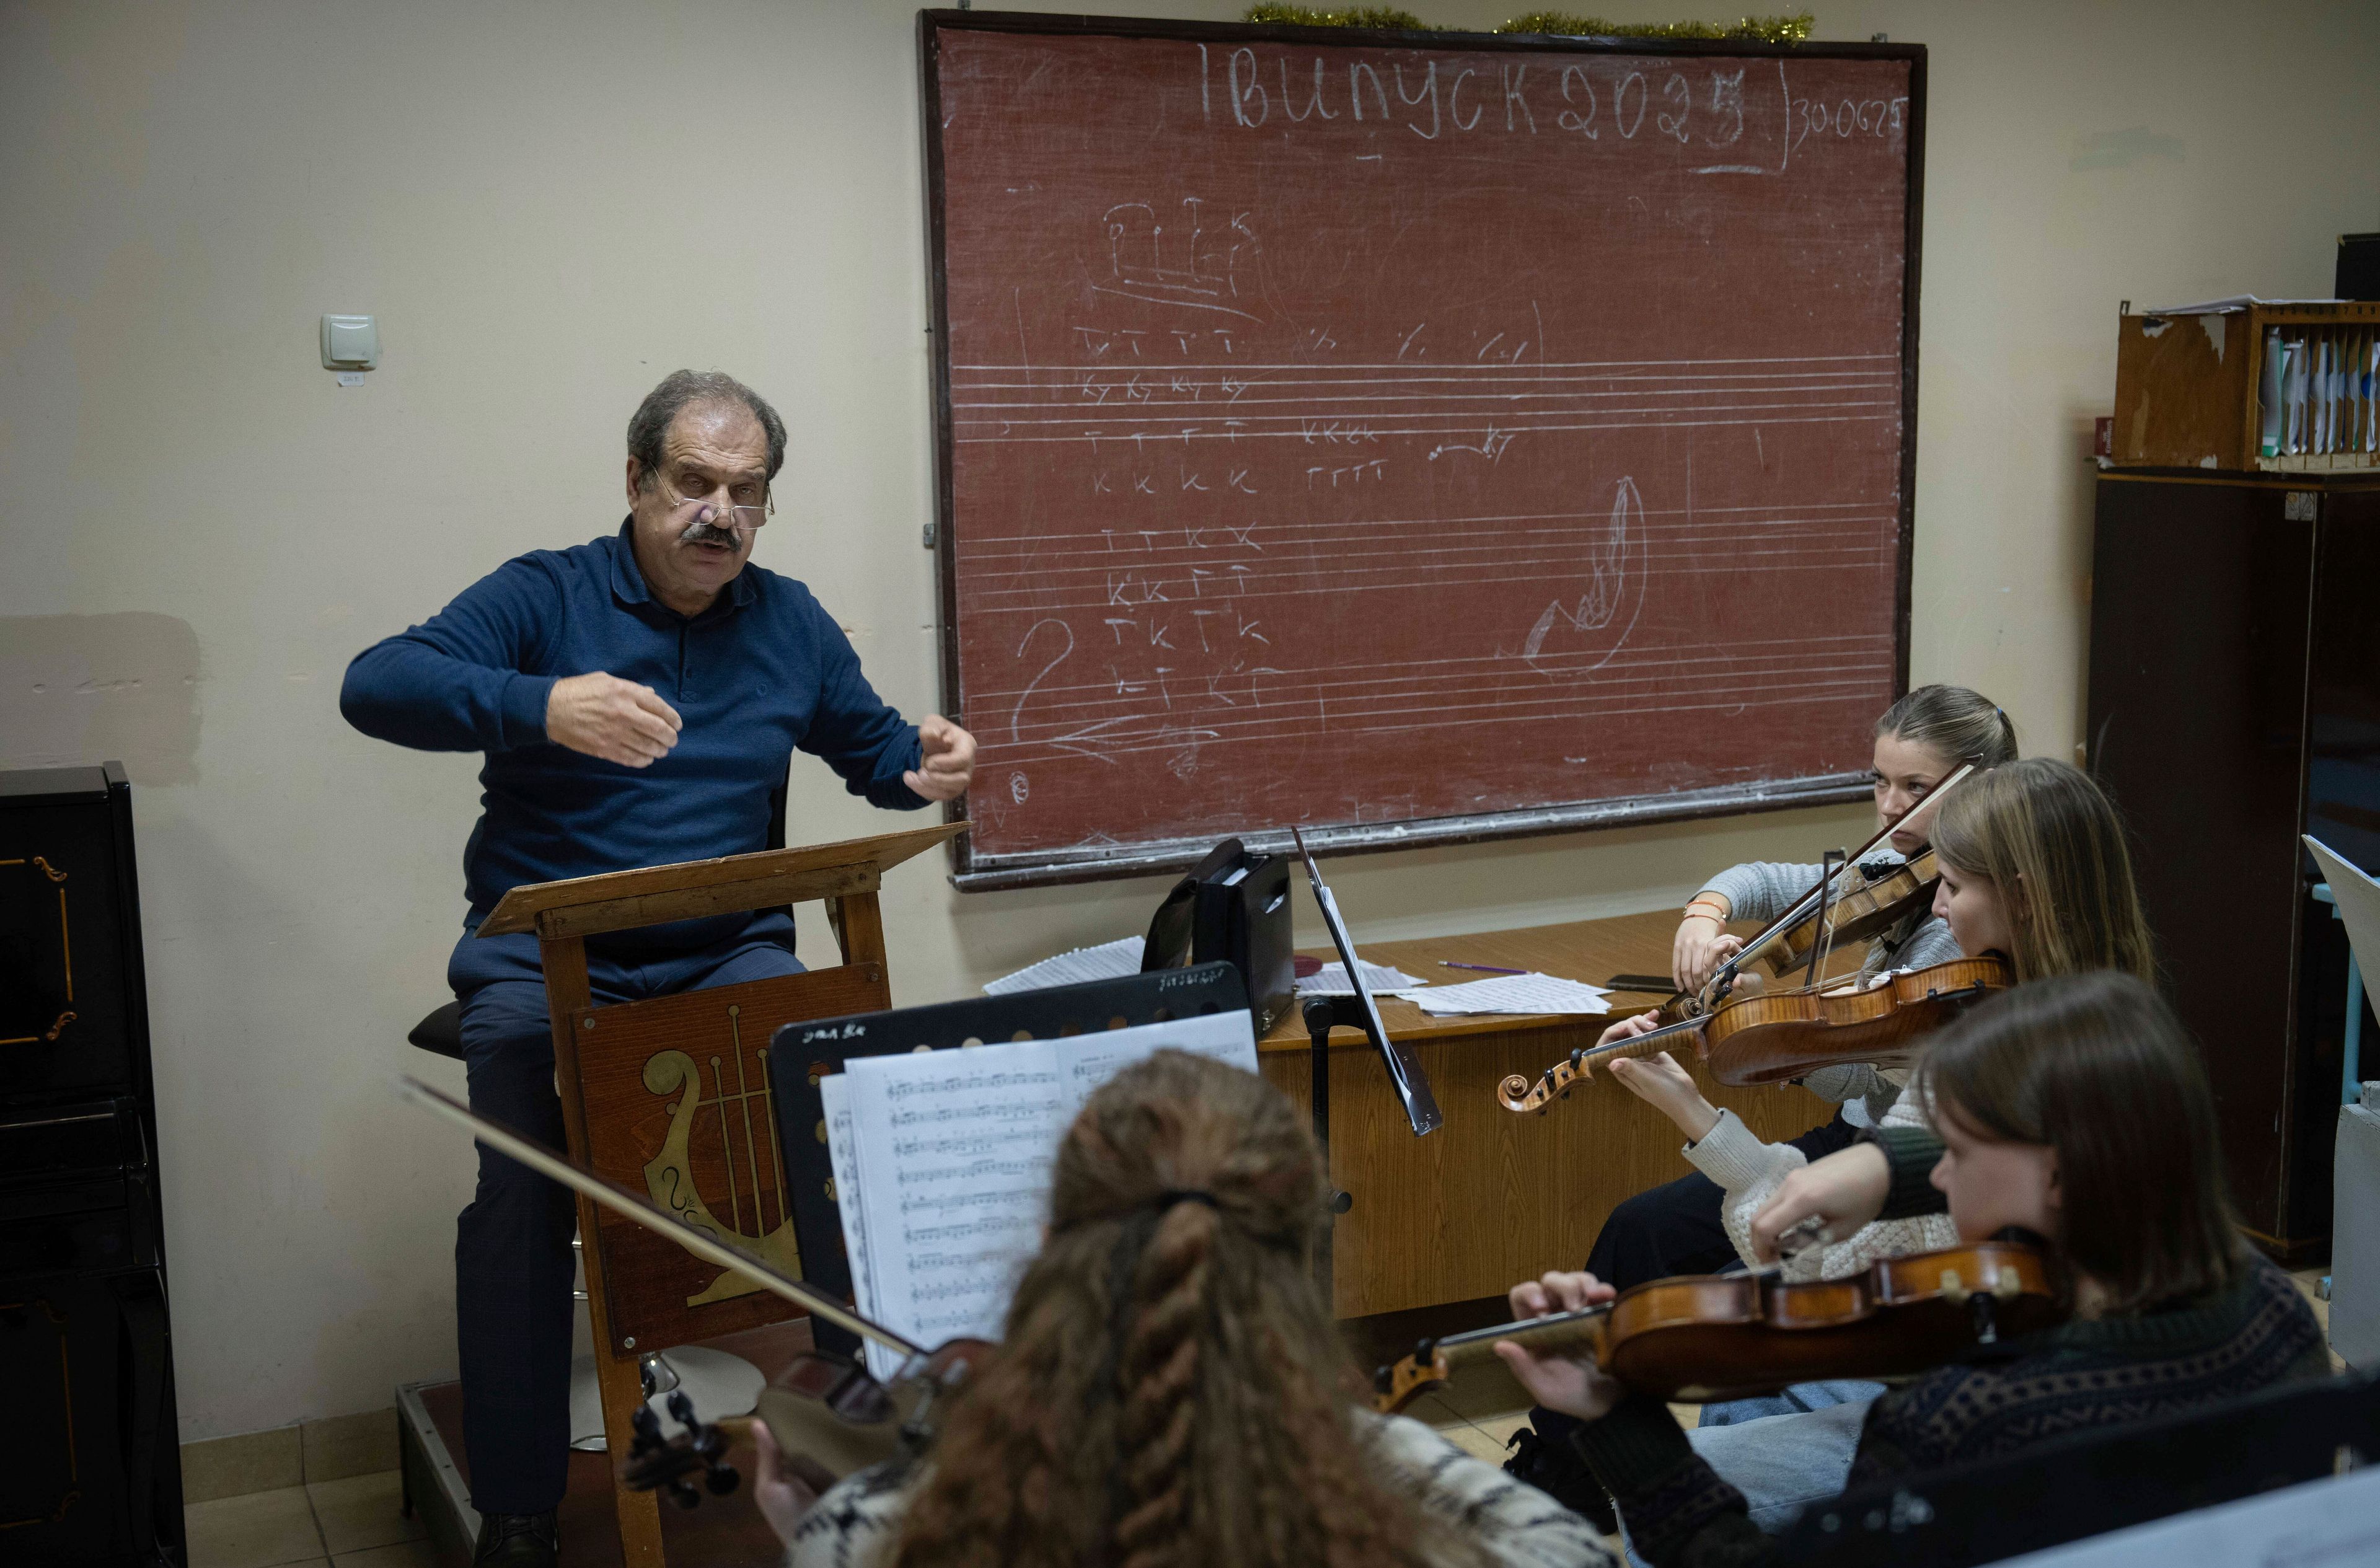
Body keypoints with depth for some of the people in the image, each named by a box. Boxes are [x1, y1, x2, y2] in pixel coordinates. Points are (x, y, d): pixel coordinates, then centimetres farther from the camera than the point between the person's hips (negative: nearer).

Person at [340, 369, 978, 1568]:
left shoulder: (789, 621, 14)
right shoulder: (543, 597, 0)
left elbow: (873, 749, 23)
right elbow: (375, 685, -14)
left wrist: (923, 766, -4)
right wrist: (540, 706, -32)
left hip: (728, 954, 3)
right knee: (524, 1187, -27)